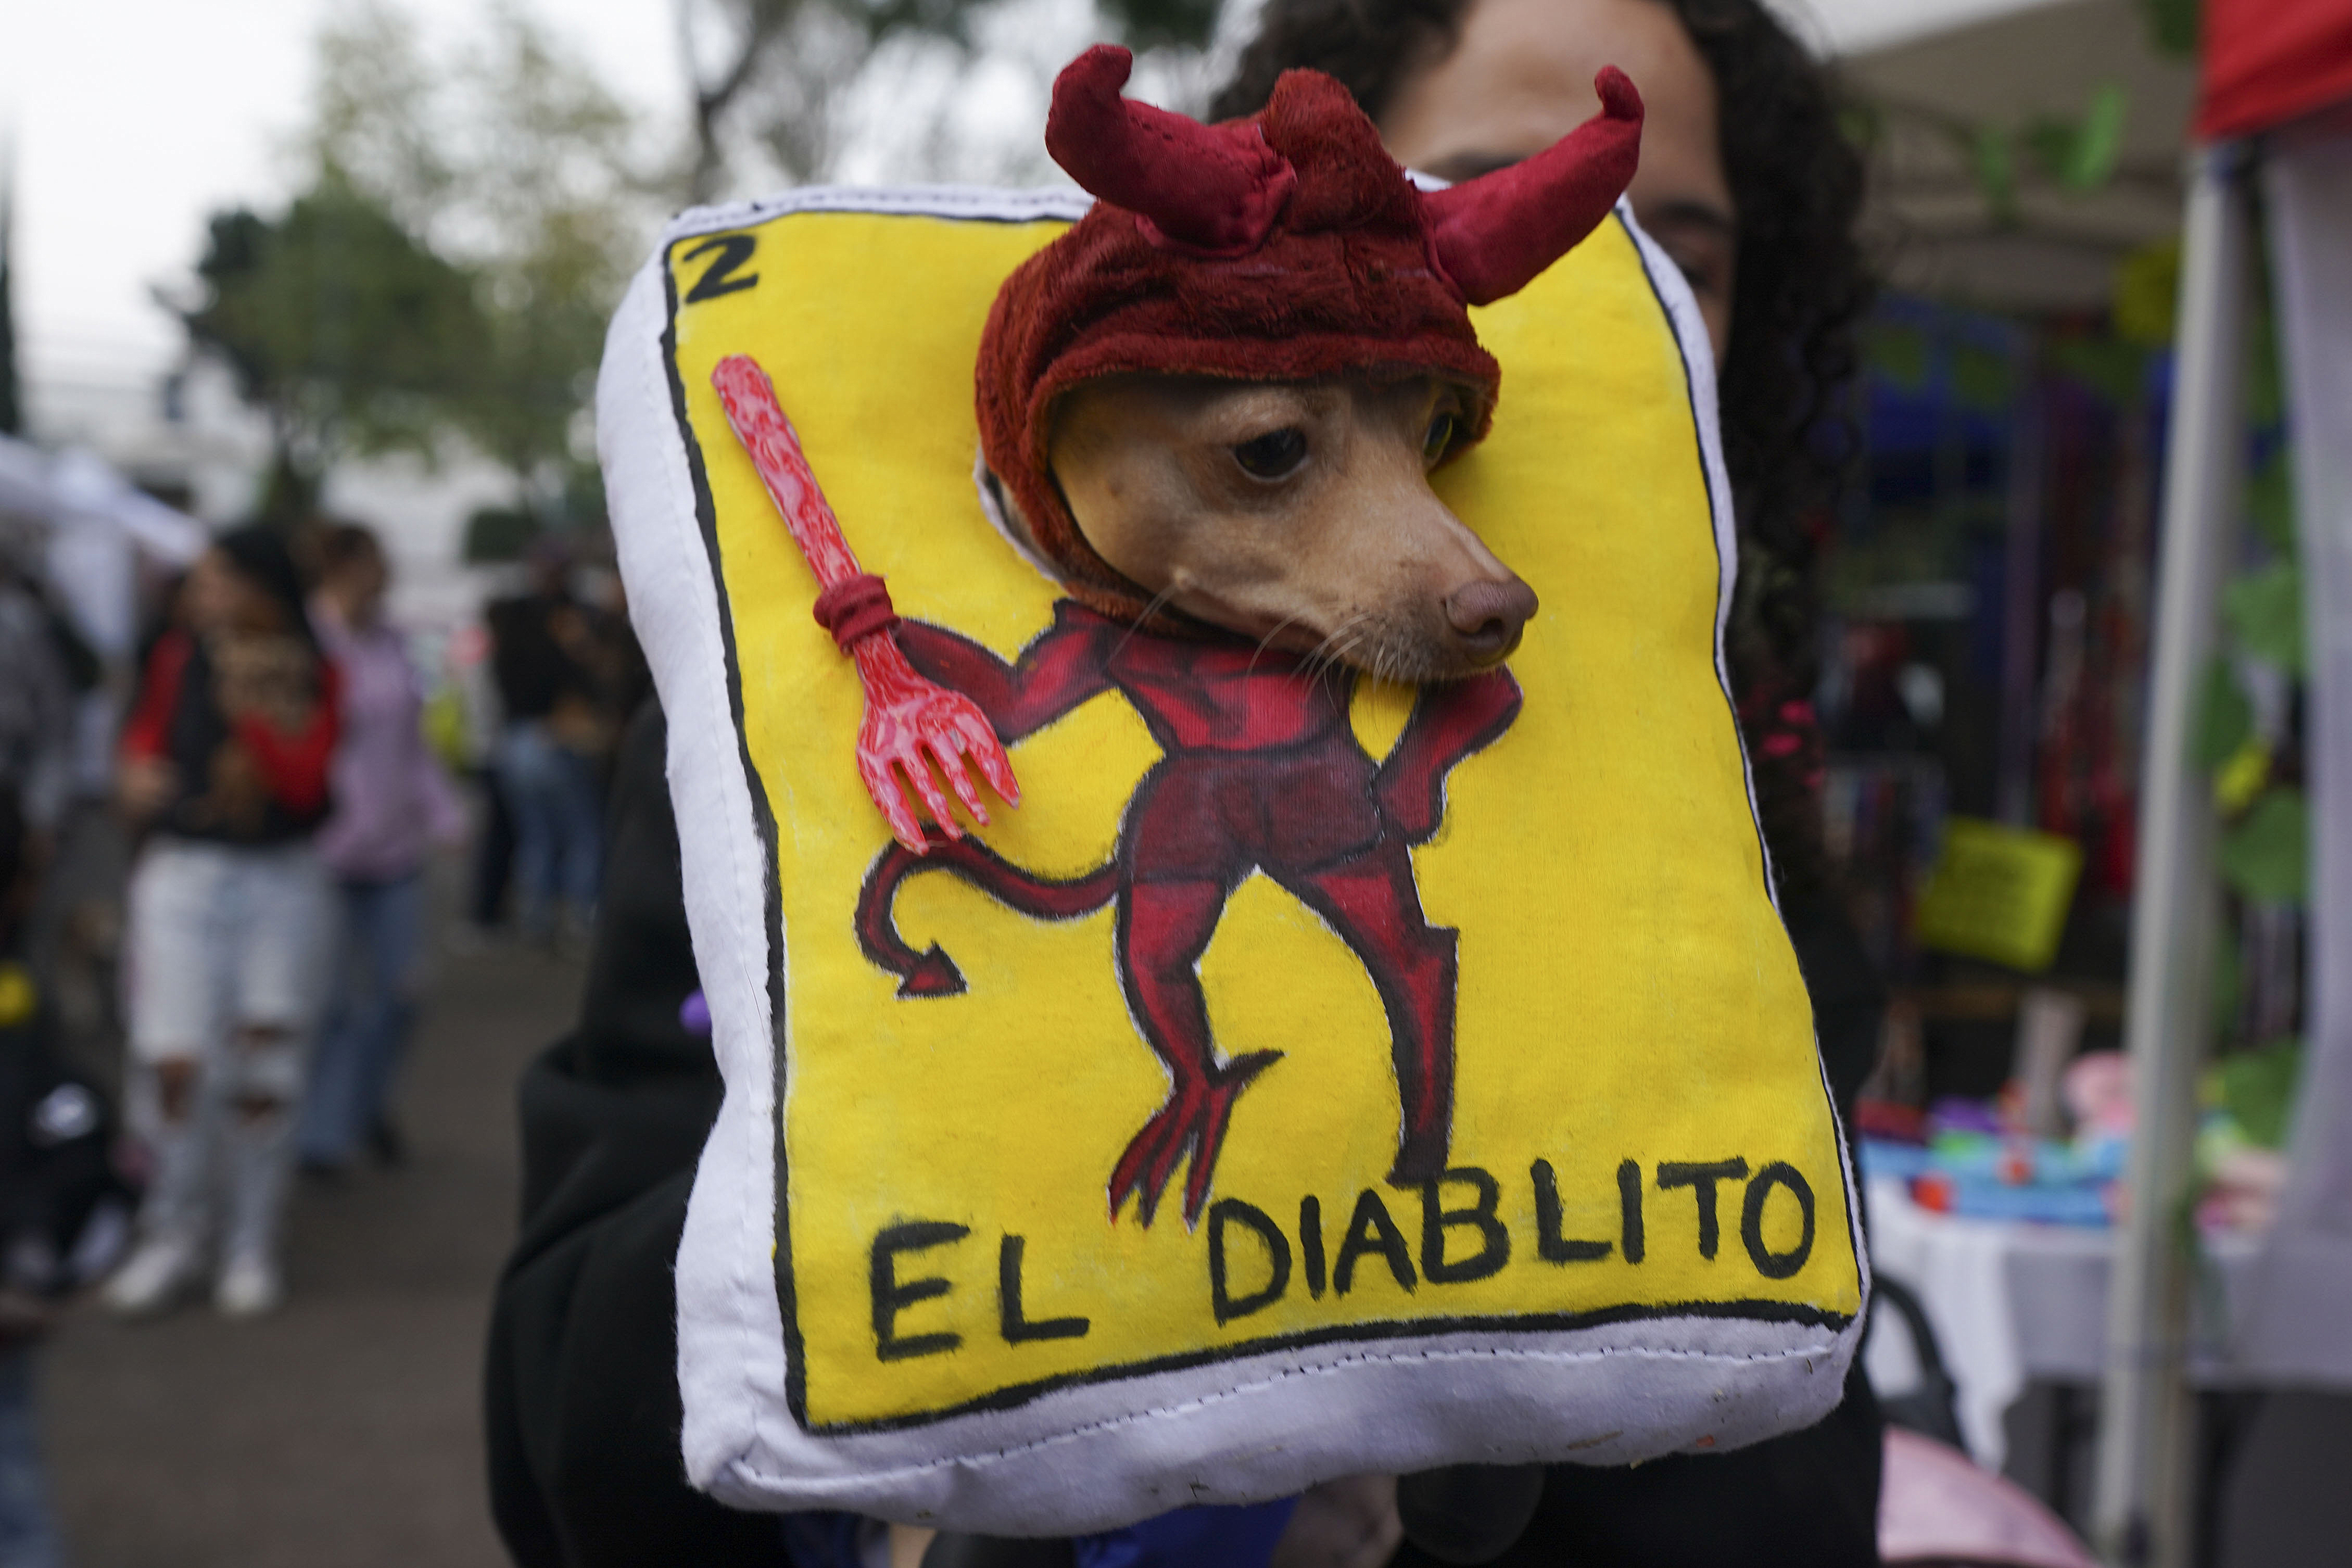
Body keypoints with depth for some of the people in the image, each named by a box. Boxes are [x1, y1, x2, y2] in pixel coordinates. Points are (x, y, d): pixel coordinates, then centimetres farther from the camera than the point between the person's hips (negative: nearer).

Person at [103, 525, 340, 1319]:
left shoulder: (311, 676, 0)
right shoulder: (179, 659, 4)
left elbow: (304, 783, -10)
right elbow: (143, 742, 17)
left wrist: (249, 708, -15)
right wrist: (139, 779, -4)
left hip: (281, 880, -1)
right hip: (183, 872, 1)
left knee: (263, 1070, 3)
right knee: (175, 1062, -7)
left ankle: (252, 1245, 16)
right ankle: (174, 1235, 11)